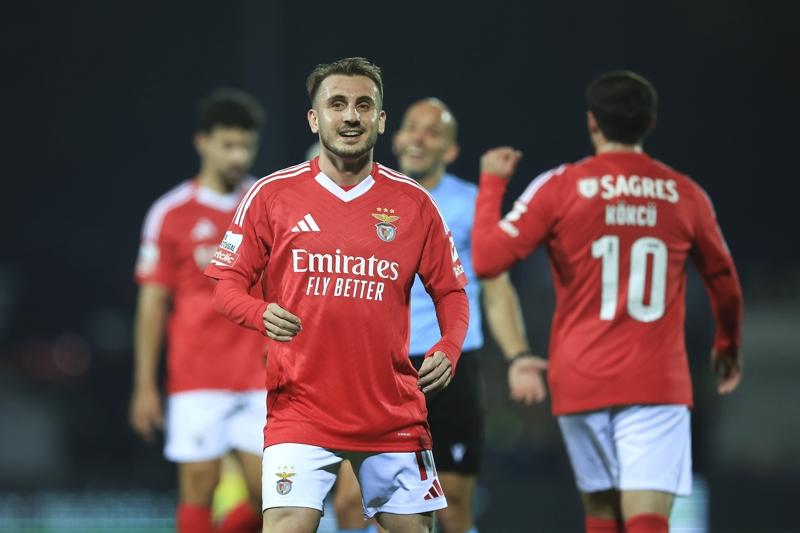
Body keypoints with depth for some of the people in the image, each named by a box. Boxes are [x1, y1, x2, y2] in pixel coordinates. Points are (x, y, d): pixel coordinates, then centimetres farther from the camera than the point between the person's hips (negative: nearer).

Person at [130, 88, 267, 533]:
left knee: (266, 493, -3)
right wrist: (145, 386, -1)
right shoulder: (171, 213, 0)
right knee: (200, 488, -3)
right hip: (197, 378, -2)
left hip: (260, 377, 3)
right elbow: (152, 304, 1)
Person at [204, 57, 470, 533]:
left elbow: (450, 291, 12)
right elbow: (227, 283, 4)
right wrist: (262, 314, -18)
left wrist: (448, 351, -8)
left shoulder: (414, 203, 6)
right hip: (300, 408, -2)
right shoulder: (273, 195, 2)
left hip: (395, 415, 2)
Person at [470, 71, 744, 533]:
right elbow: (726, 285, 19)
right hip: (658, 383, -1)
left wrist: (492, 182, 10)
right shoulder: (686, 195, 5)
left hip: (581, 380, 1)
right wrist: (728, 347, 38)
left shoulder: (559, 187, -2)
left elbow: (487, 260, -5)